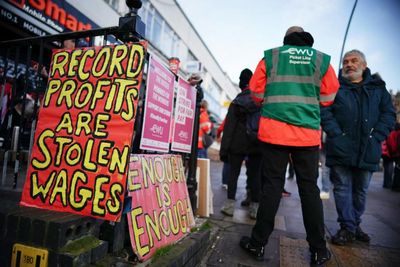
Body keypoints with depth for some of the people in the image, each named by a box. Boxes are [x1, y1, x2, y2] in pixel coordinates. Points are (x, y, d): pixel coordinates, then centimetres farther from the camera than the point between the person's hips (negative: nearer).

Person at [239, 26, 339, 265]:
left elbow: (257, 94, 5)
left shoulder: (270, 57, 6)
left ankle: (258, 244, 12)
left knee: (272, 186, 4)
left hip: (274, 131, -1)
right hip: (308, 134, 1)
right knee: (310, 189, 10)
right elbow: (328, 97, 9)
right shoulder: (322, 60, 9)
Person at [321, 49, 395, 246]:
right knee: (342, 188, 1)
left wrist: (376, 137, -6)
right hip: (341, 149, -3)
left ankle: (355, 224, 31)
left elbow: (389, 114, 8)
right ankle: (348, 227, 13)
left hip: (367, 150, 3)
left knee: (361, 190, 14)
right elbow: (324, 111, -6)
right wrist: (337, 135, -17)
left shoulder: (378, 87, 13)